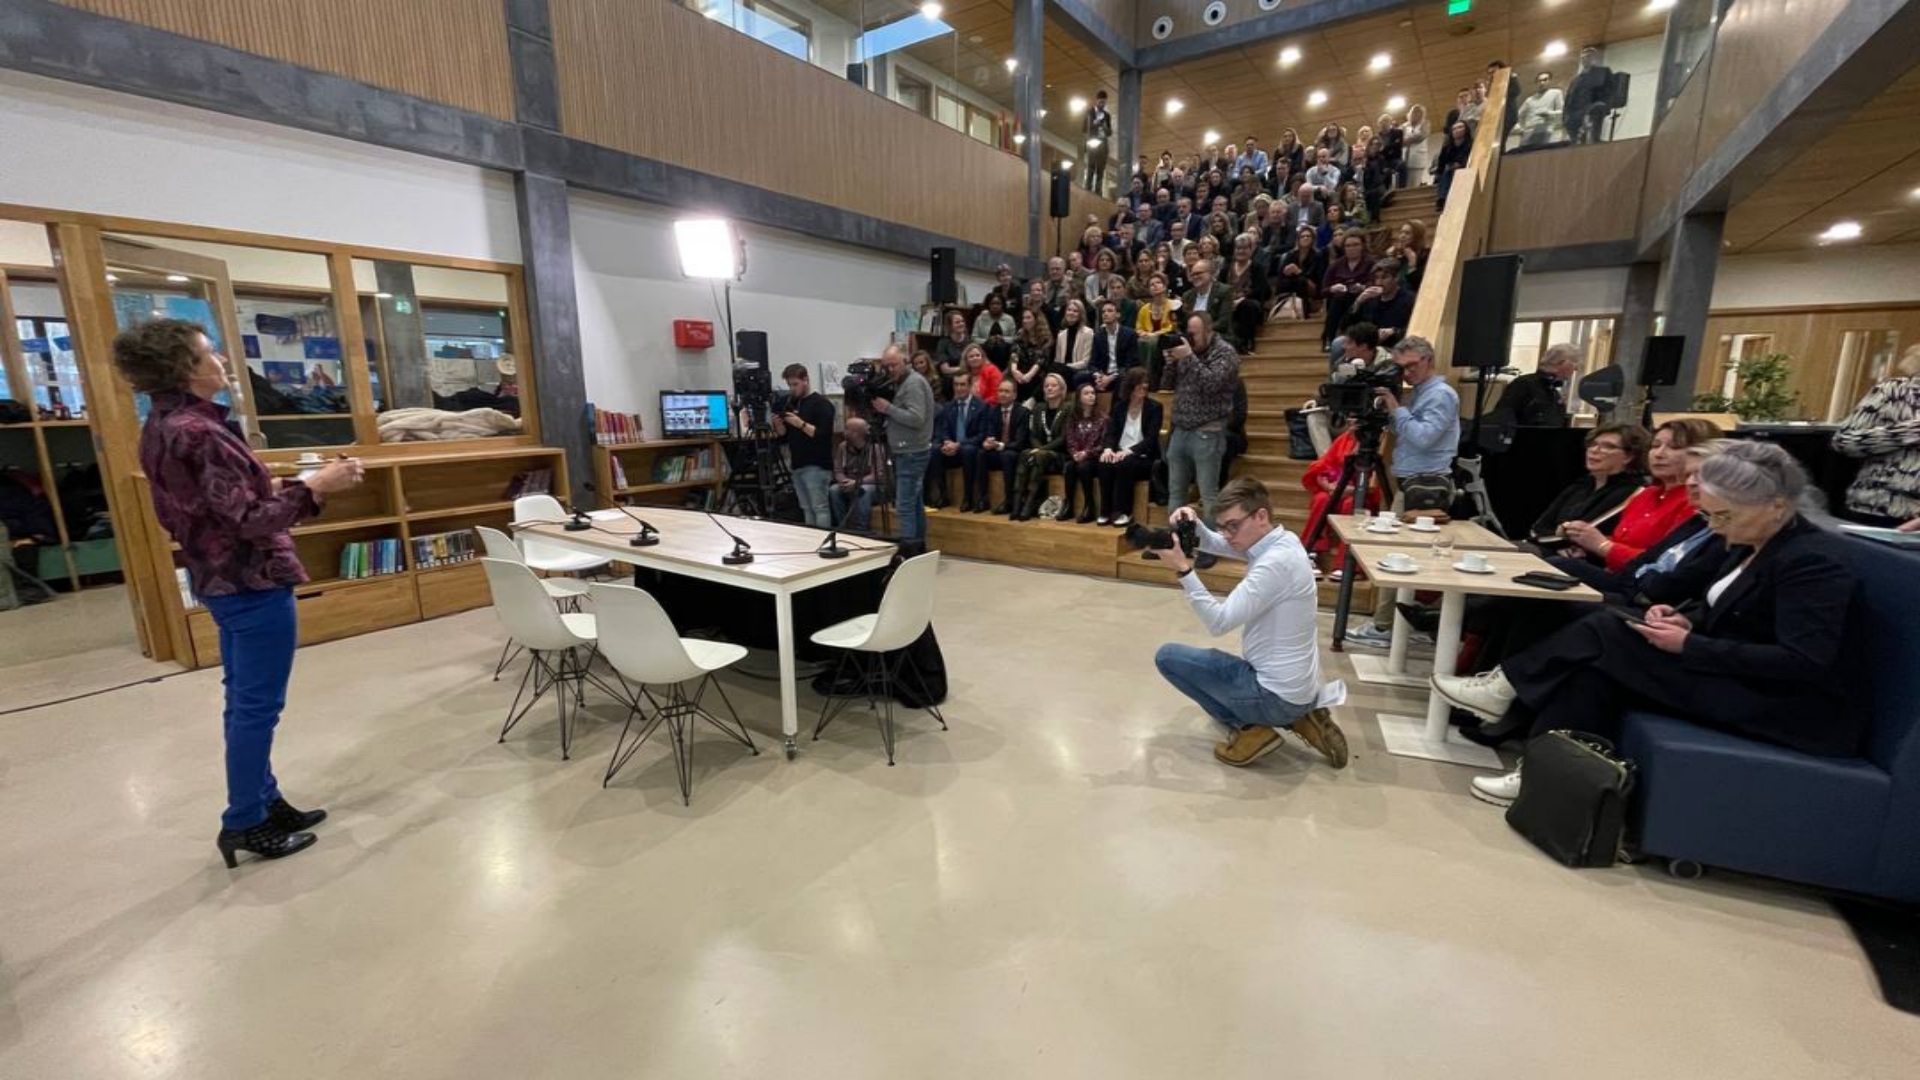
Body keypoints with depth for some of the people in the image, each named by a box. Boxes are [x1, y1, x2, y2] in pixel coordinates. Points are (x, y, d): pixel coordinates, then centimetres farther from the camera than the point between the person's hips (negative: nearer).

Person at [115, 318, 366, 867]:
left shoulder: (161, 427, 9)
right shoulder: (199, 433, -22)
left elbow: (213, 504, 14)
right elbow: (248, 521, -24)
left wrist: (271, 487, 16)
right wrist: (313, 487, -24)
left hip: (219, 578, 10)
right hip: (253, 581, -10)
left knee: (244, 699, 17)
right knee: (258, 705, 1)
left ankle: (265, 802, 30)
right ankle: (244, 824, 14)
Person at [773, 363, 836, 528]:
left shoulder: (821, 403, -6)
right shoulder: (791, 403, 16)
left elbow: (824, 435, -16)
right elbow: (784, 435, 17)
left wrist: (801, 424, -23)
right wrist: (778, 424, -3)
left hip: (816, 466, -7)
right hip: (797, 466, 7)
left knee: (820, 508, -8)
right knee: (807, 509, 8)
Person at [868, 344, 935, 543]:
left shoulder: (914, 383, -13)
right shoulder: (899, 383, 17)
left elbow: (916, 419, -22)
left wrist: (888, 408, -18)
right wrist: (882, 408, 3)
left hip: (911, 453, -10)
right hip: (906, 452, 10)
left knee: (905, 505, -12)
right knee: (915, 504, 14)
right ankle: (918, 546, 21)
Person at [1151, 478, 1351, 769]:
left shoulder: (1276, 562, -26)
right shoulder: (1278, 541, 2)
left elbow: (1219, 622, -26)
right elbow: (1212, 544, 12)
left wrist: (1182, 570, -27)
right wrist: (1193, 523, -8)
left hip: (1276, 693, -9)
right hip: (1294, 686, 9)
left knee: (1167, 656, -2)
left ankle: (1251, 729, -2)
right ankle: (1298, 716, 16)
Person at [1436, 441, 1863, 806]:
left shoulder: (1813, 560, -19)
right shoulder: (1757, 543, 8)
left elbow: (1803, 662, -26)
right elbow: (1719, 608, 19)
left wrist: (1689, 646, -26)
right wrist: (1684, 619, -3)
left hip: (1788, 703, -8)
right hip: (1739, 676, 8)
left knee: (1608, 635, -19)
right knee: (1599, 666, -13)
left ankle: (1508, 688, -11)